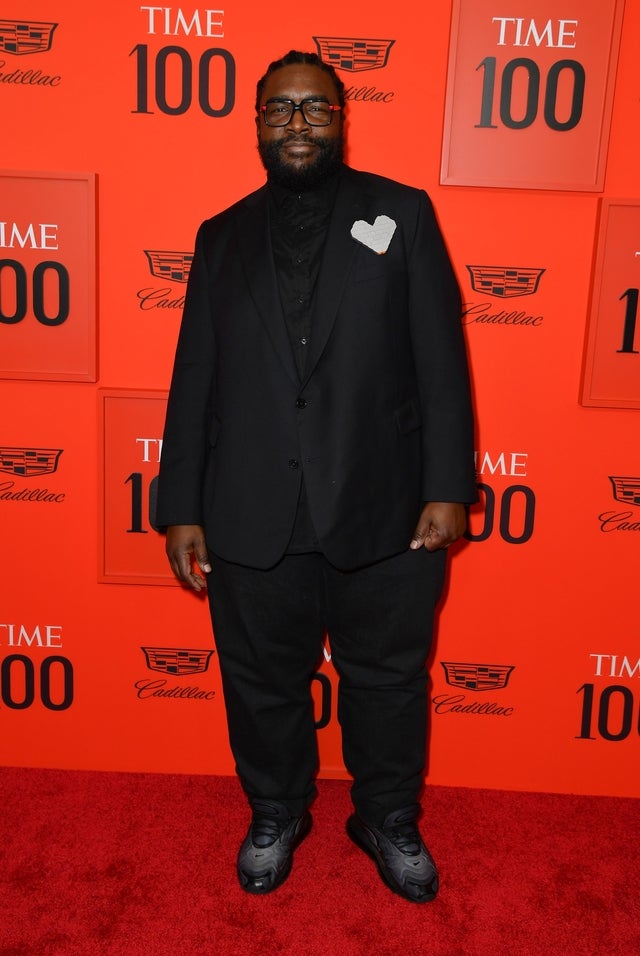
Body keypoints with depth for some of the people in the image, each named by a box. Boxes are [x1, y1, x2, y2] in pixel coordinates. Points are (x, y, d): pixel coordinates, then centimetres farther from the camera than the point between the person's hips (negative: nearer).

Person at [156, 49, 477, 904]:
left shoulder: (402, 216, 3)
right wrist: (182, 507, 4)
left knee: (388, 681, 15)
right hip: (252, 518, 2)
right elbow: (194, 381, 7)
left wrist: (448, 486, -8)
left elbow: (441, 362, -2)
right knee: (262, 683, 16)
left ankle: (389, 820, 40)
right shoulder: (223, 237, 9)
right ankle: (275, 816, 43)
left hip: (385, 513, -1)